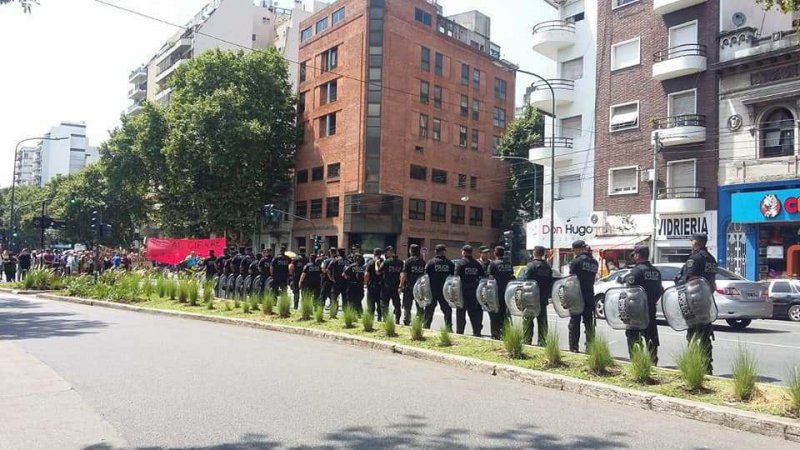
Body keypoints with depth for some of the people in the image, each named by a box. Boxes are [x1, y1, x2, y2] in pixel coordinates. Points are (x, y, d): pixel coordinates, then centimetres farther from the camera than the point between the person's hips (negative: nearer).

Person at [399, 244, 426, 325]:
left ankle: (406, 322, 0)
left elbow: (404, 275, -12)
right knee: (420, 307, 12)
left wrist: (401, 285, -6)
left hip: (409, 288, -4)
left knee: (407, 307, 3)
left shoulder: (408, 261, -7)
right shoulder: (422, 262, 7)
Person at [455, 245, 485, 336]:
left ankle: (459, 332, 7)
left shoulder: (461, 263, -7)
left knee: (461, 313, 5)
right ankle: (477, 332, 12)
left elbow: (456, 277, -12)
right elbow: (483, 277, 4)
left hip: (463, 291, -4)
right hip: (474, 291, 4)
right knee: (474, 312, 11)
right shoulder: (477, 264, 6)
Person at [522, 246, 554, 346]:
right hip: (543, 299, 5)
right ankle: (541, 342, 12)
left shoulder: (531, 265, -11)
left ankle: (527, 341, 1)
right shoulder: (548, 267, 8)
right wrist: (547, 296, 15)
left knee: (528, 321, 2)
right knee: (542, 322, 11)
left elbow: (526, 281, -15)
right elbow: (550, 283, 11)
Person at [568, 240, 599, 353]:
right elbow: (592, 277, 11)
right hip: (590, 297, 5)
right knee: (589, 324, 12)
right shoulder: (594, 262, 7)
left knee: (574, 323, 2)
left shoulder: (576, 261, -12)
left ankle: (573, 347, 3)